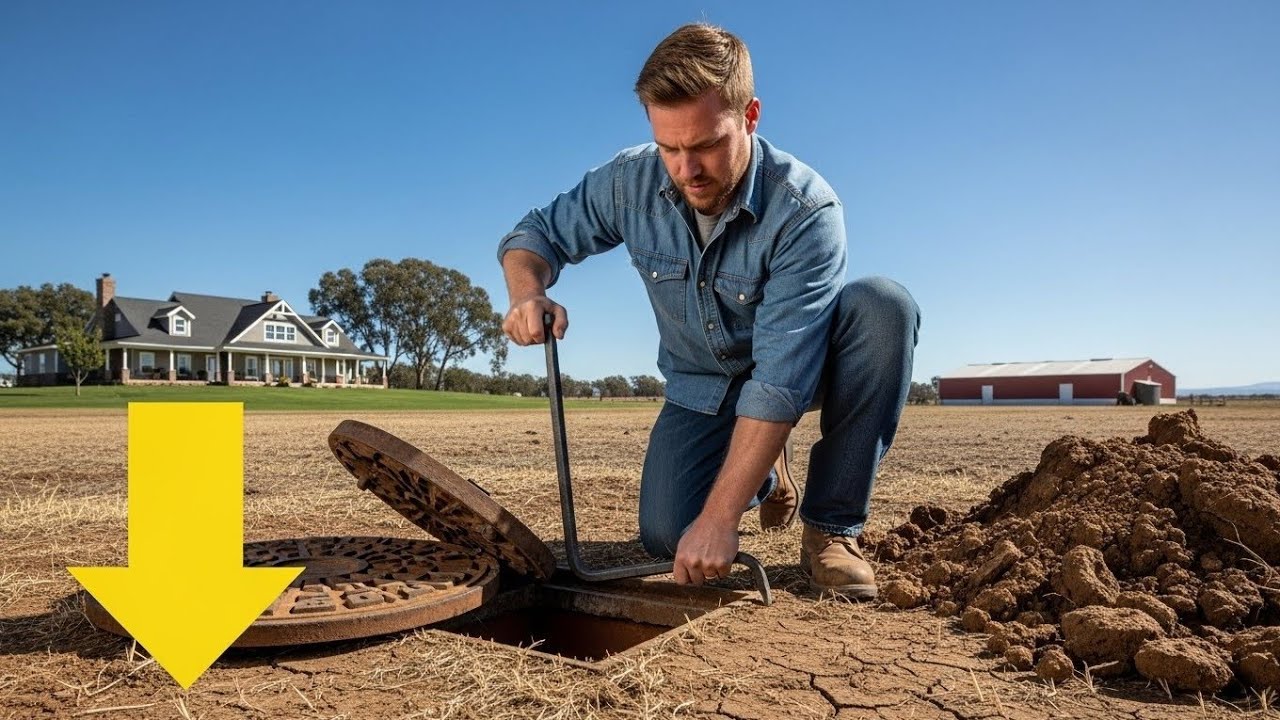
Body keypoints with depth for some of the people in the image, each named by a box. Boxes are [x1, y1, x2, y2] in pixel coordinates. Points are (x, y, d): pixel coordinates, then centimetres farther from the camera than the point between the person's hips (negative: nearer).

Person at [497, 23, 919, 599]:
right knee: (664, 536, -17)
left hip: (804, 367, -2)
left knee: (884, 306, -33)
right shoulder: (631, 182, -18)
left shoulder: (806, 211, -31)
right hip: (702, 388, 3)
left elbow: (781, 380, -36)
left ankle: (831, 527, -18)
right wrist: (527, 293, -29)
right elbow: (537, 233, -4)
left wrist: (719, 518, -39)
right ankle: (764, 475, 19)